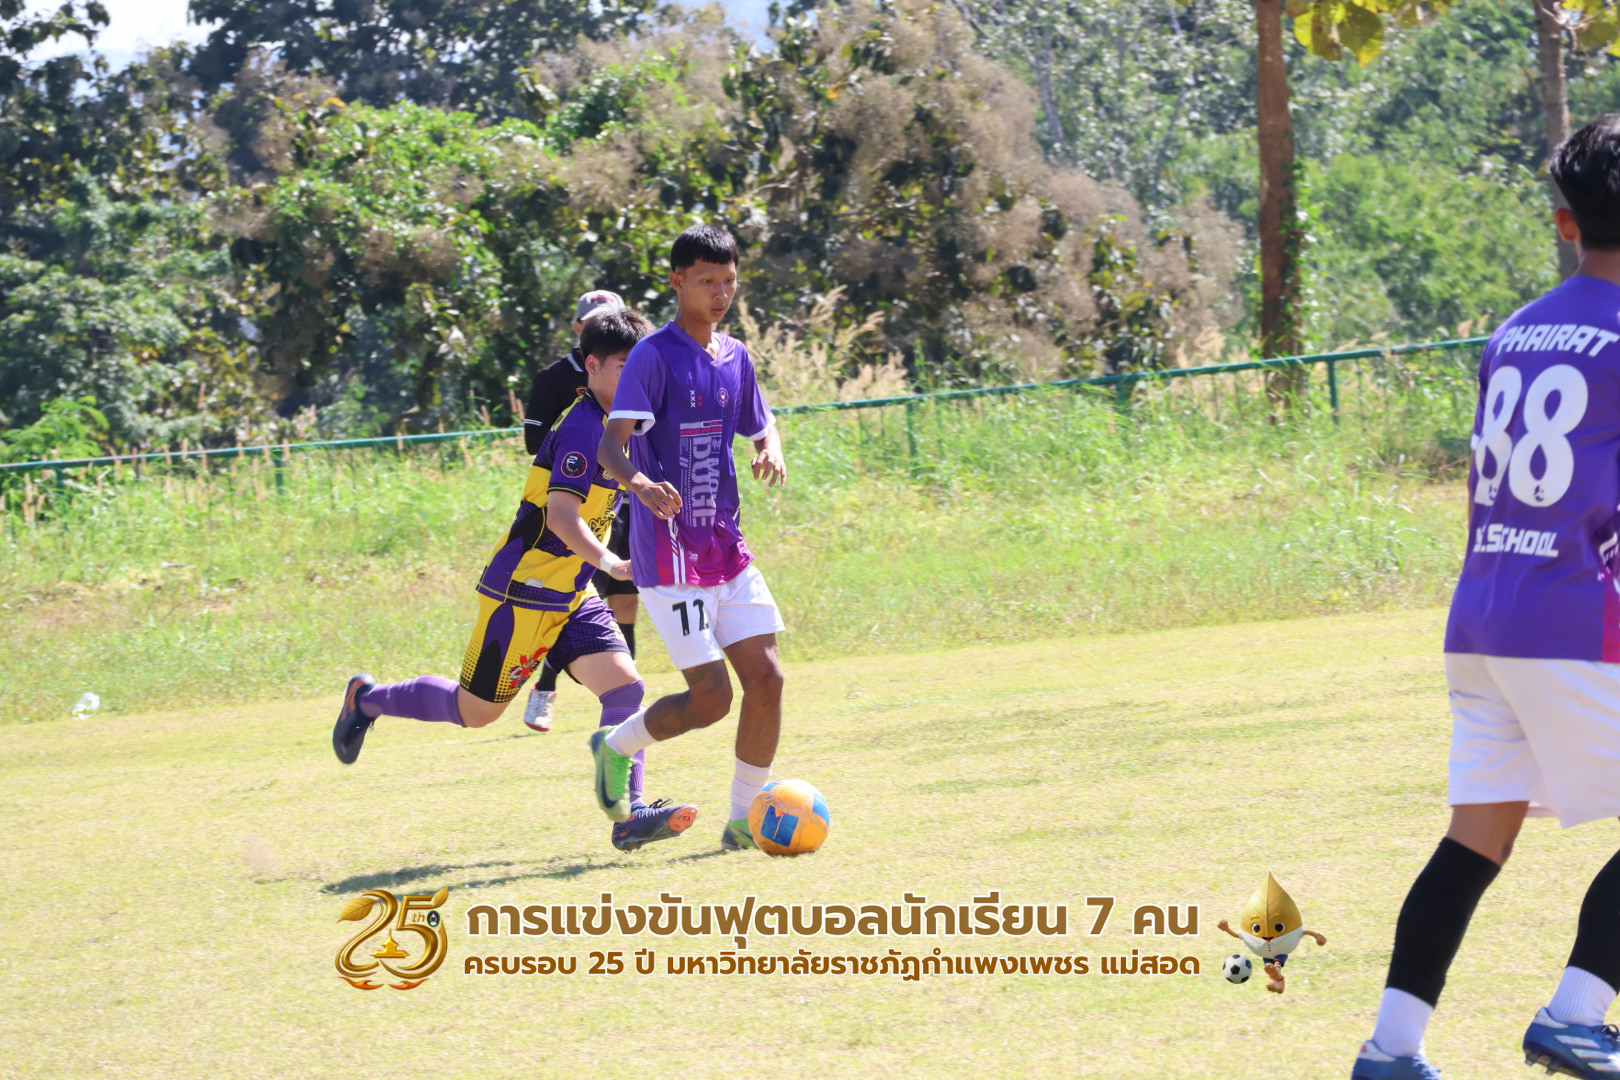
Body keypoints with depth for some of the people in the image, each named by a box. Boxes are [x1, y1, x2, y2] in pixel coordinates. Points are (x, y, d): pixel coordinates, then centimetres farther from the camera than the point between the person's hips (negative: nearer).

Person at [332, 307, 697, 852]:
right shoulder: (583, 428, -20)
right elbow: (561, 514, -32)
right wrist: (611, 562, -43)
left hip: (570, 597, 9)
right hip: (522, 596, -9)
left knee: (625, 685, -11)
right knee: (476, 711, 5)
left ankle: (630, 813, -16)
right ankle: (368, 699, 27)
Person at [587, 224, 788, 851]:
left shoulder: (735, 357, 11)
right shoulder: (654, 356, -12)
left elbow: (761, 425, 24)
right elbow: (610, 446, -20)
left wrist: (772, 449, -2)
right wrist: (639, 483, -42)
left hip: (727, 551, 7)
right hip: (671, 556, -7)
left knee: (766, 678, -1)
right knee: (712, 697, -8)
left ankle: (744, 821, 9)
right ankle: (617, 746, 19)